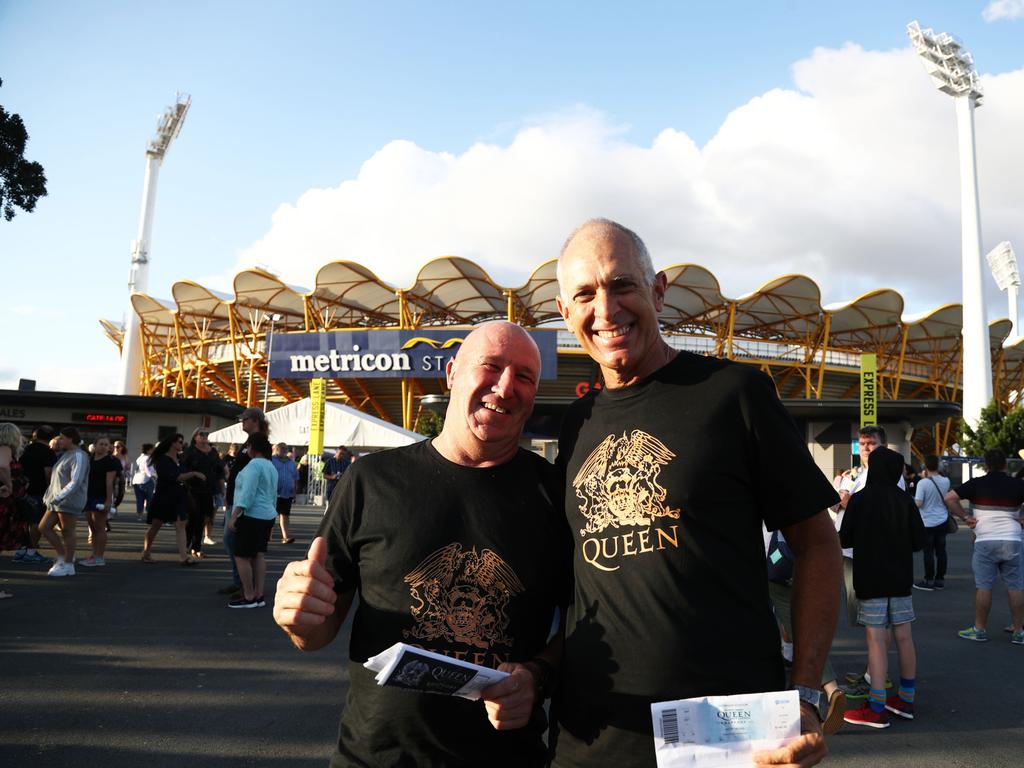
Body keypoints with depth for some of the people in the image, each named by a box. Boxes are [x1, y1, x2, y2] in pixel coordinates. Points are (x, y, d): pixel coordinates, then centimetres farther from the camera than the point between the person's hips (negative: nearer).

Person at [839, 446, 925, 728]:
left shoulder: (859, 500, -12)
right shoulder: (905, 500, -1)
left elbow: (845, 539, -7)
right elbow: (919, 541, 1)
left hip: (870, 581, -4)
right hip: (901, 579, 5)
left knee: (876, 641, -3)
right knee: (904, 638, 12)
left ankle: (877, 708, -1)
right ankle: (906, 699, 25)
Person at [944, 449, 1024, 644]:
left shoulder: (977, 484, -1)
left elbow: (949, 498, -9)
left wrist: (964, 517, -2)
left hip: (985, 541, -2)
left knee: (983, 586, 3)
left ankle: (980, 629, 11)